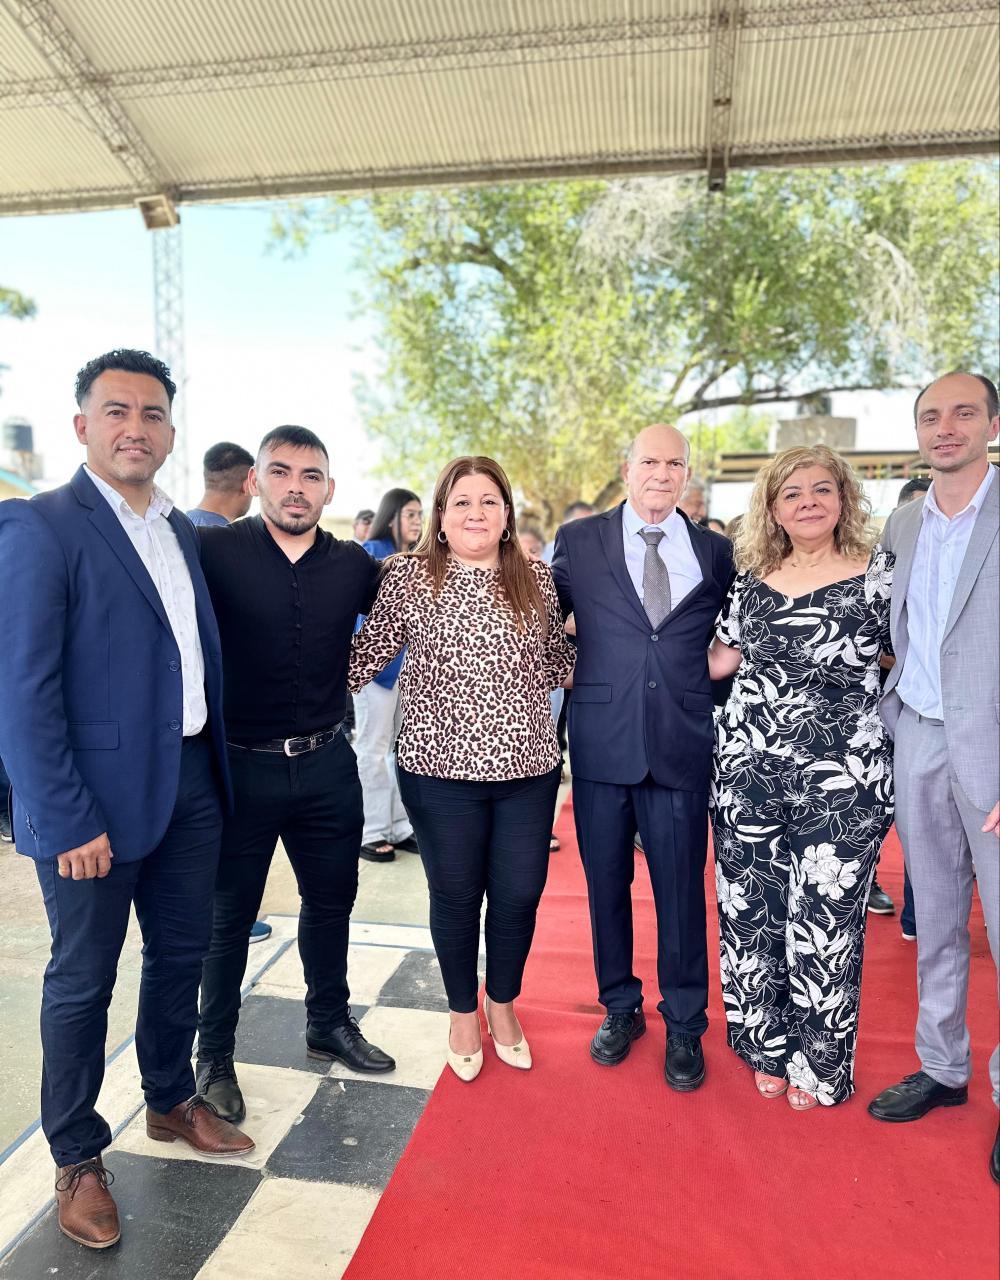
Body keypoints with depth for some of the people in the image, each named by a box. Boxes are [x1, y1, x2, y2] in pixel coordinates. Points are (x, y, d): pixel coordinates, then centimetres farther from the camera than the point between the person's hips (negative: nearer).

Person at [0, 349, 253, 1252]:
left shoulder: (181, 530, 9)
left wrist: (217, 771, 9)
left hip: (190, 783, 7)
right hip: (96, 799, -6)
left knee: (182, 954, 20)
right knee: (83, 980, 11)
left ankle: (172, 1102, 43)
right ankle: (77, 1160, 32)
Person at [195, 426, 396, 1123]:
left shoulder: (355, 564, 1)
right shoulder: (213, 551, -10)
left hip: (326, 764, 4)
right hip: (240, 767, -3)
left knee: (332, 901, 20)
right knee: (229, 915, 13)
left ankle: (330, 1024, 44)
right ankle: (215, 1056, 35)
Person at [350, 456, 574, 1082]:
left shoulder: (537, 578, 4)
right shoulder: (409, 576, -4)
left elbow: (557, 660, 12)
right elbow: (368, 653, 0)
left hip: (528, 768, 2)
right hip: (440, 767, -2)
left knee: (520, 893, 11)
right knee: (456, 896, 13)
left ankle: (503, 1003, 40)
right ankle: (464, 1012, 39)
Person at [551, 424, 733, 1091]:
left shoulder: (715, 551, 7)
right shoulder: (578, 541, 4)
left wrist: (718, 666, 2)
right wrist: (577, 676, 2)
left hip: (683, 744, 0)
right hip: (602, 741, 0)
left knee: (682, 890, 7)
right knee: (607, 882, 13)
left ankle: (685, 1026, 28)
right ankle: (620, 1007, 35)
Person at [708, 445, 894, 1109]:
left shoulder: (880, 572, -1)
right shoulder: (752, 579, 8)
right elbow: (719, 660, 13)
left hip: (839, 776, -3)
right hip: (747, 769, 3)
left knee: (825, 918, 5)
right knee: (751, 910, 11)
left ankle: (820, 1064, 29)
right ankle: (768, 1046, 33)